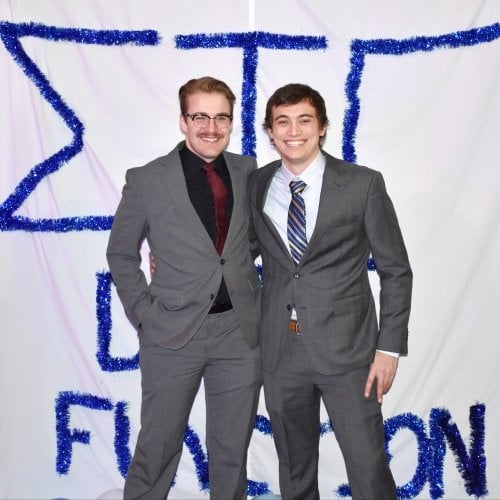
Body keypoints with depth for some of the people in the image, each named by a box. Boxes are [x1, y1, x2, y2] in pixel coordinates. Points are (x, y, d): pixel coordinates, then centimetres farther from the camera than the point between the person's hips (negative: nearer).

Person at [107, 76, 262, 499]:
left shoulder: (249, 172, 4)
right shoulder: (146, 180, -3)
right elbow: (121, 253, 5)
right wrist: (144, 314, -3)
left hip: (240, 331, 3)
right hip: (172, 335, -2)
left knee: (232, 450, 15)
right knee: (157, 447, 10)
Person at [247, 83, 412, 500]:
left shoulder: (363, 184, -5)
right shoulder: (256, 185, 4)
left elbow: (395, 270, -2)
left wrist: (389, 347, -7)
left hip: (345, 347, -3)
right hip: (280, 351, 3)